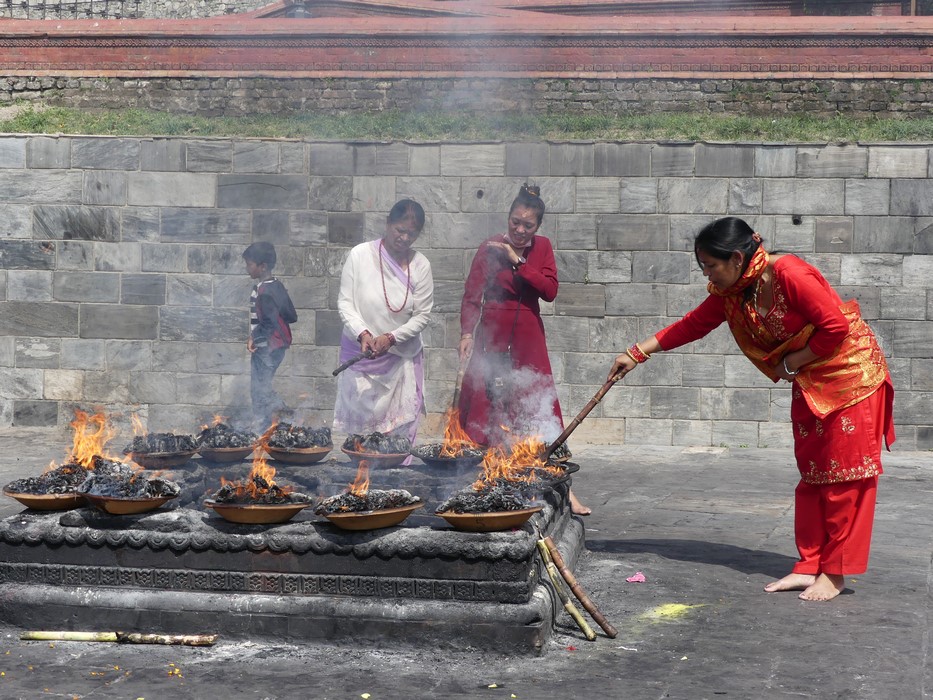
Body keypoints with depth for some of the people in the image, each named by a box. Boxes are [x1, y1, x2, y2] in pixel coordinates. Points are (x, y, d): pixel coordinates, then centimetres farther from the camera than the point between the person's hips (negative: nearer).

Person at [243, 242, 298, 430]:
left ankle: (262, 431, 4)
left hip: (265, 349, -9)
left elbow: (269, 323, -26)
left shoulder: (263, 292, -20)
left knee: (259, 392, -1)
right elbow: (292, 316, 11)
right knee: (263, 388, 20)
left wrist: (254, 337, -15)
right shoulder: (277, 286, 8)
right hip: (277, 346, 9)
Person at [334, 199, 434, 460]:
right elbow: (345, 302, -5)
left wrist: (391, 338, -15)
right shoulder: (361, 255, -6)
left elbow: (422, 315, -1)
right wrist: (362, 334, -21)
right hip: (360, 355, -1)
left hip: (402, 357, 1)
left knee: (400, 429, -4)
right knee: (359, 420, 2)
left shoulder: (421, 266, -2)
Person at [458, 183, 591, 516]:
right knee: (484, 410, -2)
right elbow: (472, 295, -7)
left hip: (528, 342, 2)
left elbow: (550, 290, -7)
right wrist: (467, 333, -20)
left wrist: (517, 261, -13)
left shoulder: (542, 247, 5)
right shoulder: (491, 247, -3)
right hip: (492, 339, -2)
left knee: (542, 413, 0)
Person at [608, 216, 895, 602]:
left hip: (850, 373, -8)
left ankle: (834, 573, -1)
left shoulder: (790, 276, -27)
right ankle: (809, 566, 13)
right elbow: (692, 324, 7)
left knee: (845, 474, -4)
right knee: (811, 473, 9)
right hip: (808, 382, 8)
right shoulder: (730, 293, -2)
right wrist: (637, 354, 5)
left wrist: (791, 364, -14)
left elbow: (836, 328, -25)